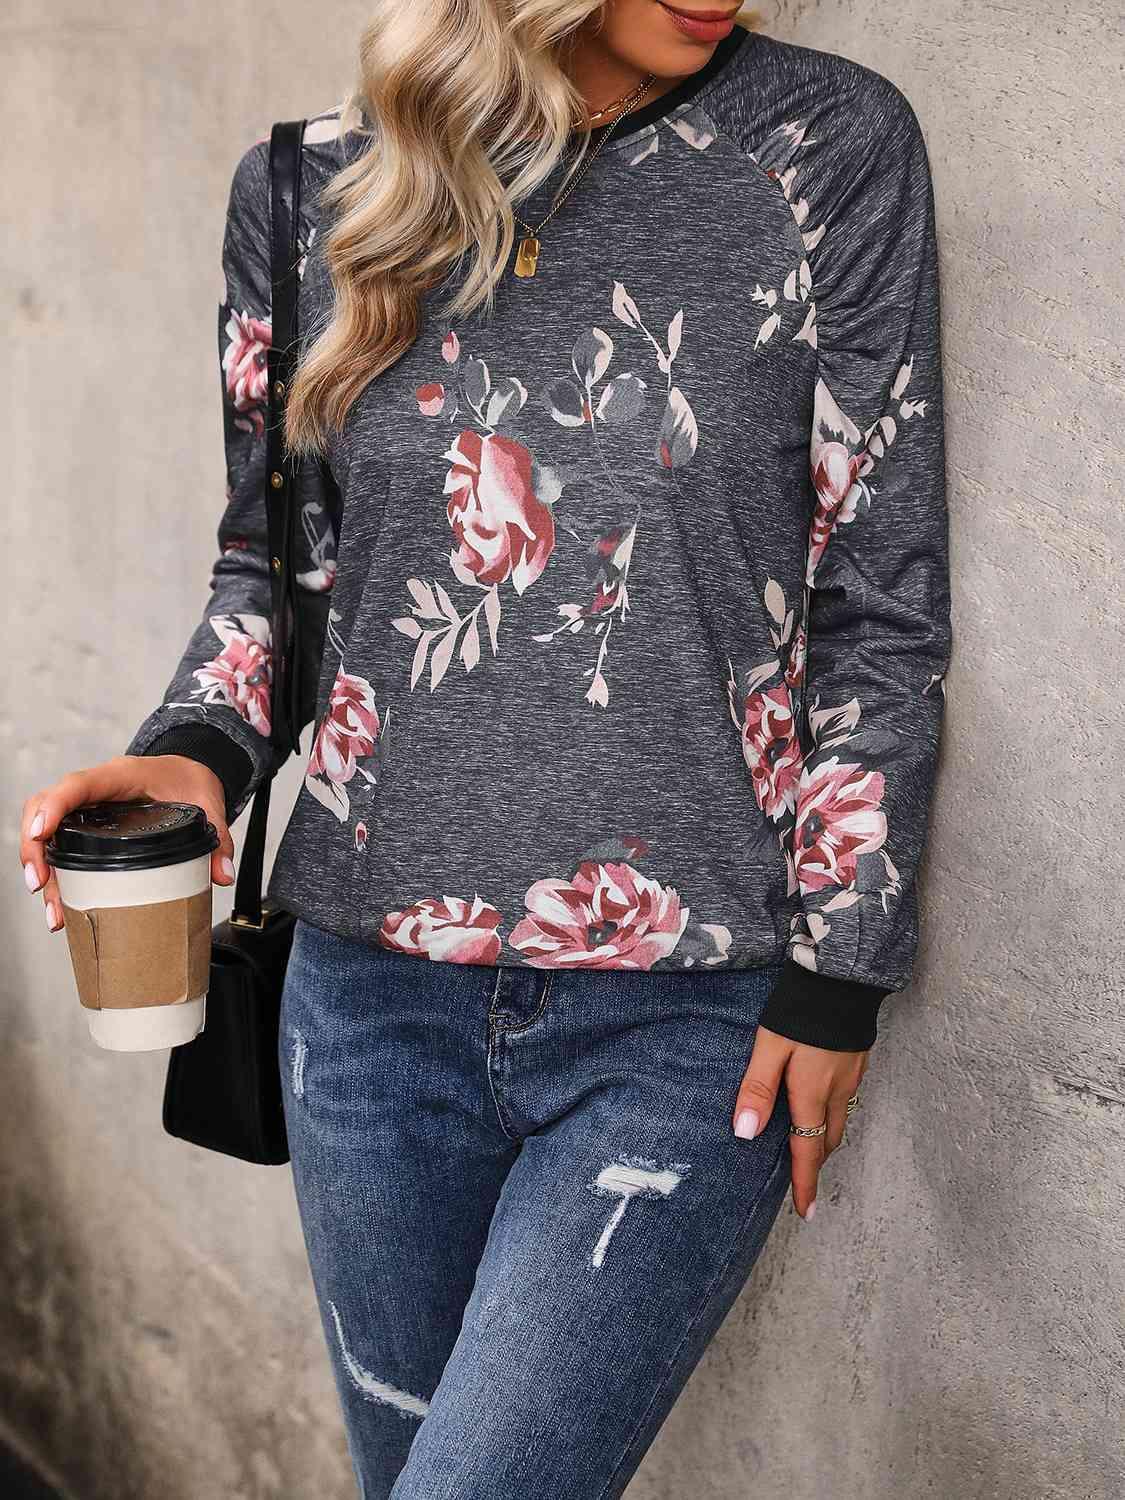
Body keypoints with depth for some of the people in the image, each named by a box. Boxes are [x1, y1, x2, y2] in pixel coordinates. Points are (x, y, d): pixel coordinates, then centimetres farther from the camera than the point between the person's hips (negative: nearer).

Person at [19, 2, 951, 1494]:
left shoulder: (832, 146, -4)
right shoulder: (309, 190, 2)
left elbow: (880, 606, -2)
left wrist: (836, 975, -4)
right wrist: (200, 750, -7)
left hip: (690, 1028, -3)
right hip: (377, 995, 3)